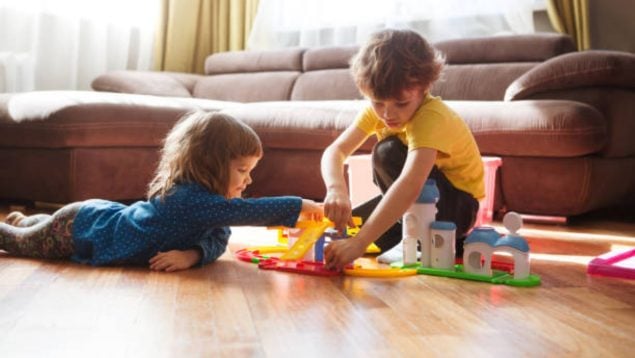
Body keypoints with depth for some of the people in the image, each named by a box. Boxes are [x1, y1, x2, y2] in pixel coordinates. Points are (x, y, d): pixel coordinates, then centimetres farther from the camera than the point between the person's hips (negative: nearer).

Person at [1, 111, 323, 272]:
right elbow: (247, 211, -50)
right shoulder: (190, 198, -41)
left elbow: (218, 239, -16)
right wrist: (300, 206, -47)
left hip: (106, 213, 8)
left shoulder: (200, 195, -13)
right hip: (78, 226, -8)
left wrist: (193, 254, -37)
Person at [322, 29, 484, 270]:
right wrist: (336, 189, -45)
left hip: (457, 206, -7)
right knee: (339, 227, -3)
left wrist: (359, 242, -56)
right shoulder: (377, 109, -11)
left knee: (389, 152, -29)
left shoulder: (432, 117, -33)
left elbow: (410, 186, -48)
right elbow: (336, 150, -21)